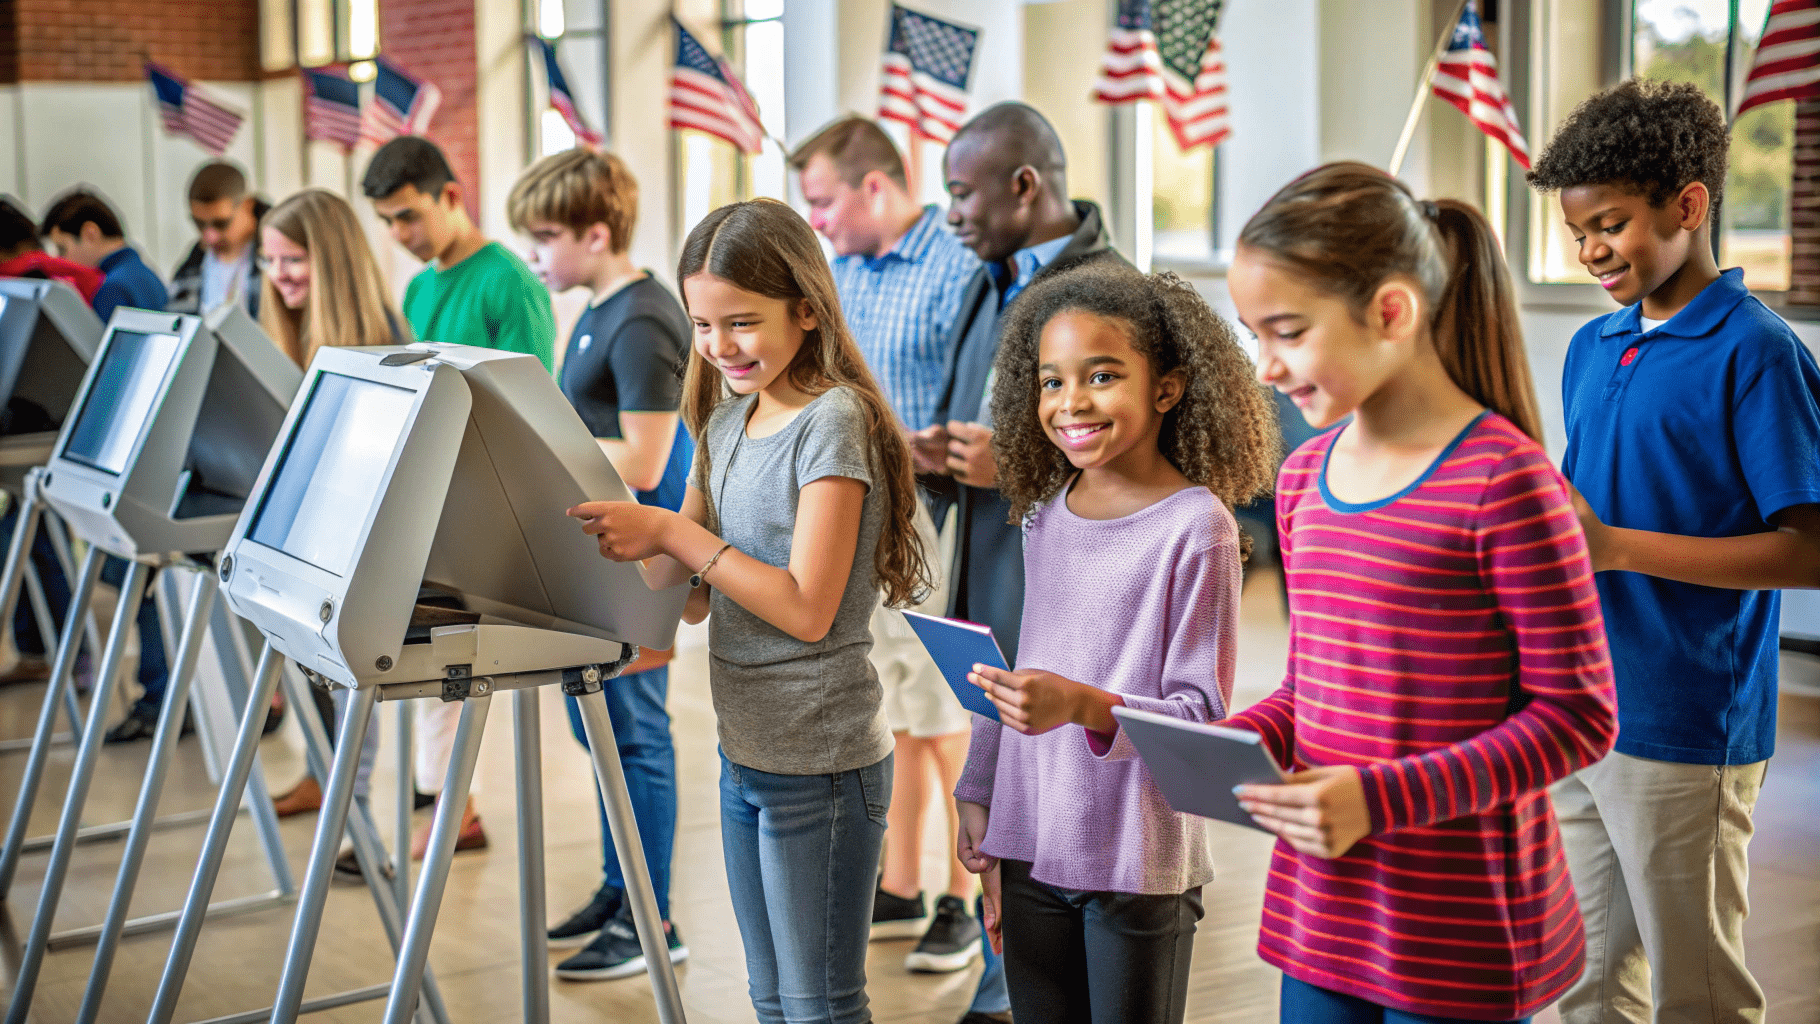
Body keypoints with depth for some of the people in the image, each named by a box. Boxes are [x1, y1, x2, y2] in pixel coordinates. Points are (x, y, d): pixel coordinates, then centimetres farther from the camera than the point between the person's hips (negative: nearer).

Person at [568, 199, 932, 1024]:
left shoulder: (833, 420, -16)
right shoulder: (728, 419, 9)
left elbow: (807, 609, -20)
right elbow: (694, 593, 11)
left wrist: (675, 532, -19)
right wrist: (620, 539, -7)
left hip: (819, 762, -8)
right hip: (744, 752, 8)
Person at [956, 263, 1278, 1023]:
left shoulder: (1195, 525, -13)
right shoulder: (1045, 516, 7)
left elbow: (1202, 711, -14)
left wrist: (1085, 705, -29)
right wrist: (980, 803, 15)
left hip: (1139, 866, -5)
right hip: (1030, 852, 5)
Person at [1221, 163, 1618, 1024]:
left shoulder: (1503, 478, -15)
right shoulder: (1304, 477, 8)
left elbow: (1577, 717, -14)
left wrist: (1382, 798, -22)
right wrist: (1228, 744, -4)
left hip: (1460, 931, -6)